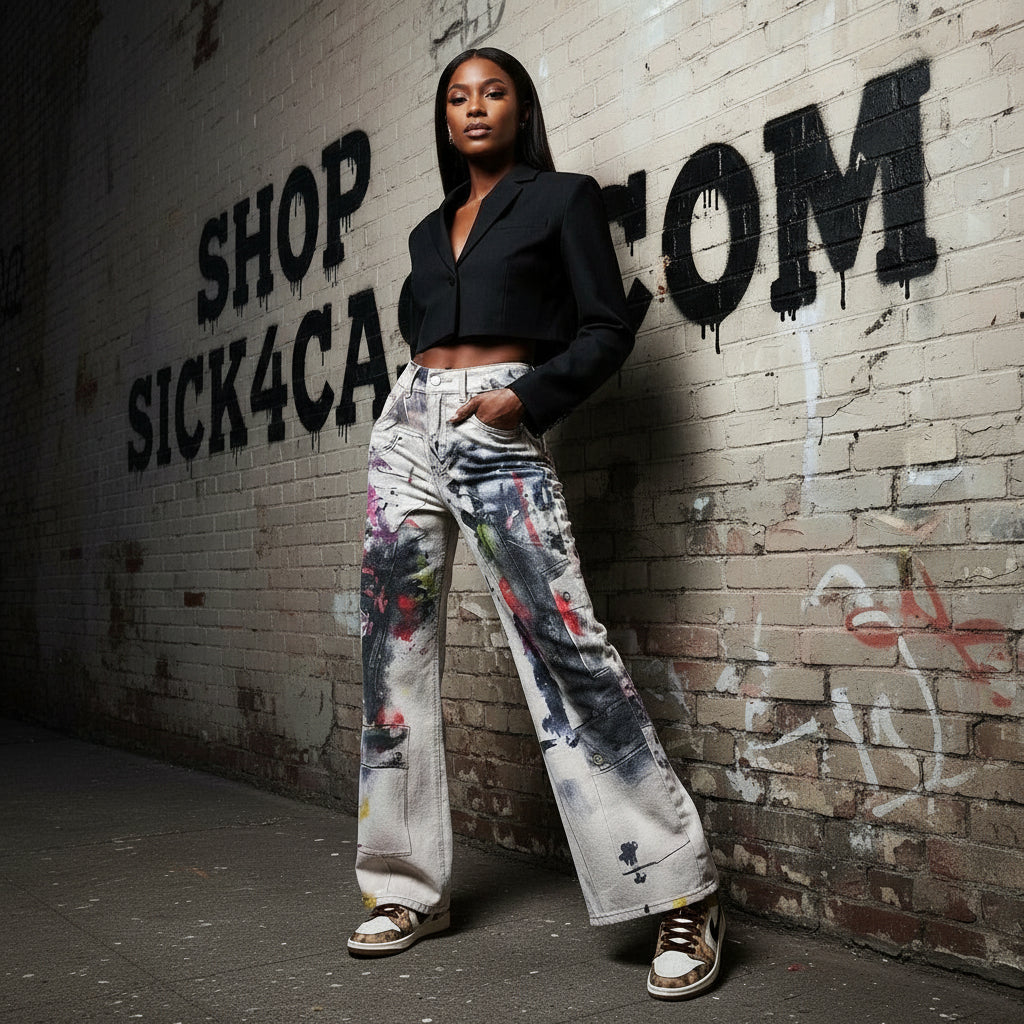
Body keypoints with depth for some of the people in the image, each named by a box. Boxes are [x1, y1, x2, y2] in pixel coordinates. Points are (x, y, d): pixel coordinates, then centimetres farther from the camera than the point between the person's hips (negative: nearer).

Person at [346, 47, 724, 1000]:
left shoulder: (563, 198, 7)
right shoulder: (428, 230, 22)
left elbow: (607, 329, -1)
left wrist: (526, 395, -14)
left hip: (501, 438, -6)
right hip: (407, 428, 6)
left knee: (566, 646, -16)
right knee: (394, 655, 2)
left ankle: (682, 893, -9)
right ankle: (407, 887, 13)